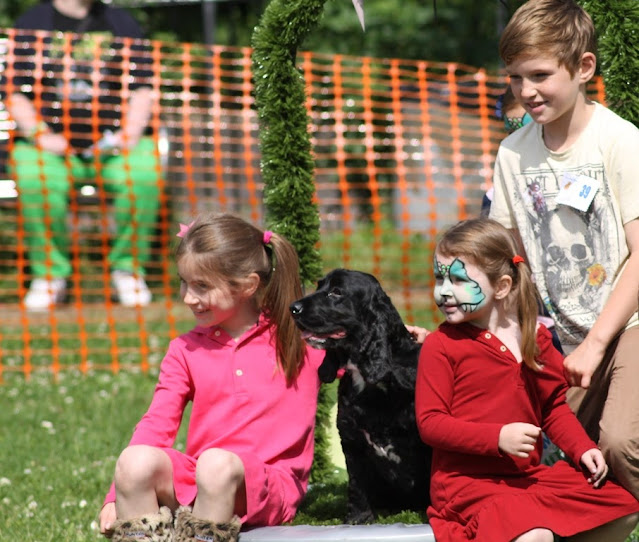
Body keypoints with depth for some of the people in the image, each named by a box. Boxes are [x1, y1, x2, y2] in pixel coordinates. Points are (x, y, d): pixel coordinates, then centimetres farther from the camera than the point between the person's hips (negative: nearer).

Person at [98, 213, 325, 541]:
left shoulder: (301, 340, 7)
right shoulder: (185, 350, 14)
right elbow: (156, 424, 7)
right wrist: (118, 497, -3)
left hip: (269, 487, -3)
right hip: (194, 481, 3)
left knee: (216, 464, -36)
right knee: (135, 461, -26)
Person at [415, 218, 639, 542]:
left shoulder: (534, 337, 9)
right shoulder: (441, 345, -7)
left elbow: (553, 406, 19)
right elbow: (429, 422, -12)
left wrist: (582, 449, 3)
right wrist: (498, 437, -22)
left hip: (528, 475, 7)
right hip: (468, 481, -7)